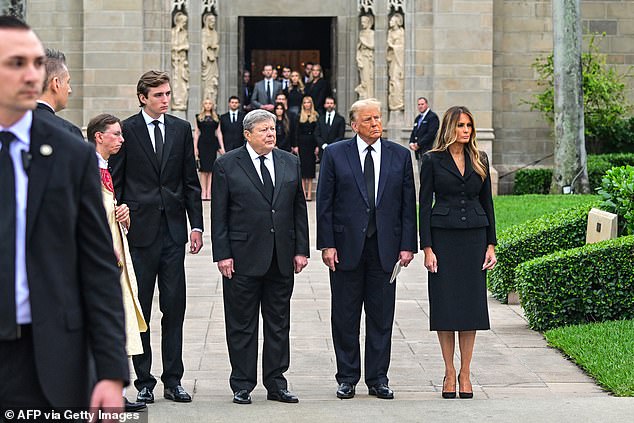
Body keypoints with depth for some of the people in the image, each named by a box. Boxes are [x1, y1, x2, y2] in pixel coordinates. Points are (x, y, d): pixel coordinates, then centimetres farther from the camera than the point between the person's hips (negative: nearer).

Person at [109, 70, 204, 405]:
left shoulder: (181, 129, 9)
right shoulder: (127, 130, -1)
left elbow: (191, 181, 11)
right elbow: (115, 182, 1)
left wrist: (196, 225, 5)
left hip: (173, 230, 3)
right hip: (139, 229, -3)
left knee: (174, 307, 4)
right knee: (139, 309, 3)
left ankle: (173, 380, 10)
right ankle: (144, 382, 10)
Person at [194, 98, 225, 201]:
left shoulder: (216, 117, 11)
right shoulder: (199, 117, 7)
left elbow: (219, 132, 10)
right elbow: (196, 133, 5)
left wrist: (222, 147, 4)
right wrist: (195, 147, -2)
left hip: (213, 143, 1)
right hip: (202, 143, -1)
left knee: (211, 169, -2)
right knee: (204, 169, -4)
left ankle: (209, 192, -1)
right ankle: (203, 192, -2)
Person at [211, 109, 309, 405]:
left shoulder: (290, 163, 9)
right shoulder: (227, 165, -2)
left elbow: (299, 209, 11)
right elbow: (219, 214, -3)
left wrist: (301, 250, 4)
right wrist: (222, 254, -9)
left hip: (281, 258, 4)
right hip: (243, 258, -4)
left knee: (279, 324, 9)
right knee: (242, 325, 2)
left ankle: (276, 383, 17)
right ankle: (242, 386, 10)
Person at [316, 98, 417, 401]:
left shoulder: (400, 156, 6)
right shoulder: (335, 154, 1)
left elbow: (408, 204, 6)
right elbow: (325, 203, 0)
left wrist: (407, 245, -1)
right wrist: (327, 244, -7)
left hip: (385, 248, 1)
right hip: (347, 246, -1)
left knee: (382, 318, 5)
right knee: (345, 318, 5)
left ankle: (378, 379, 14)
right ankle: (347, 378, 15)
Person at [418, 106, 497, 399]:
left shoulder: (479, 160, 9)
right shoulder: (432, 160, -1)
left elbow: (487, 203, 11)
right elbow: (424, 204, -2)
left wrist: (491, 244, 5)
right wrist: (427, 248, -8)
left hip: (474, 237, 3)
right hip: (443, 237, -3)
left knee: (471, 303, 2)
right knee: (445, 304, -1)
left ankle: (465, 374, 9)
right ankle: (449, 373, 8)